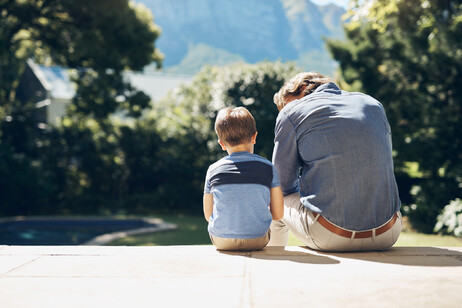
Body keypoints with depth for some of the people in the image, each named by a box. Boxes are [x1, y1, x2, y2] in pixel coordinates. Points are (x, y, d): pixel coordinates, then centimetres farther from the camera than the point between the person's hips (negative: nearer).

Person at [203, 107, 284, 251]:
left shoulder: (213, 170, -1)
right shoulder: (267, 167, -3)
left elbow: (208, 215, 6)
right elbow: (278, 214, 0)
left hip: (221, 241, 1)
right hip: (257, 241, -1)